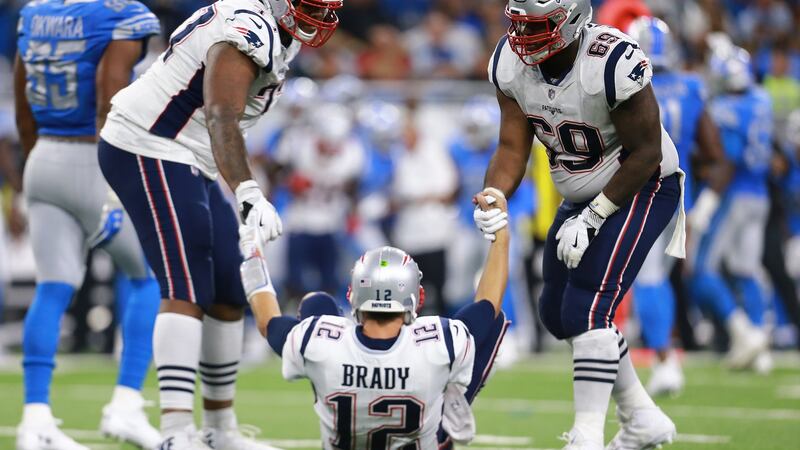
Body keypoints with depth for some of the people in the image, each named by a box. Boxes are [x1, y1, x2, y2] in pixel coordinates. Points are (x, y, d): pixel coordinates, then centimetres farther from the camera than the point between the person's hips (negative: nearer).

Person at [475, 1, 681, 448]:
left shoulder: (613, 63, -31)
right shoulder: (510, 63, -10)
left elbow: (646, 155, -23)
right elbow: (513, 148, -5)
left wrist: (592, 219, -23)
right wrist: (492, 199, -25)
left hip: (642, 188, -8)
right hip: (582, 195, 8)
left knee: (586, 309, -20)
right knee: (559, 314, 11)